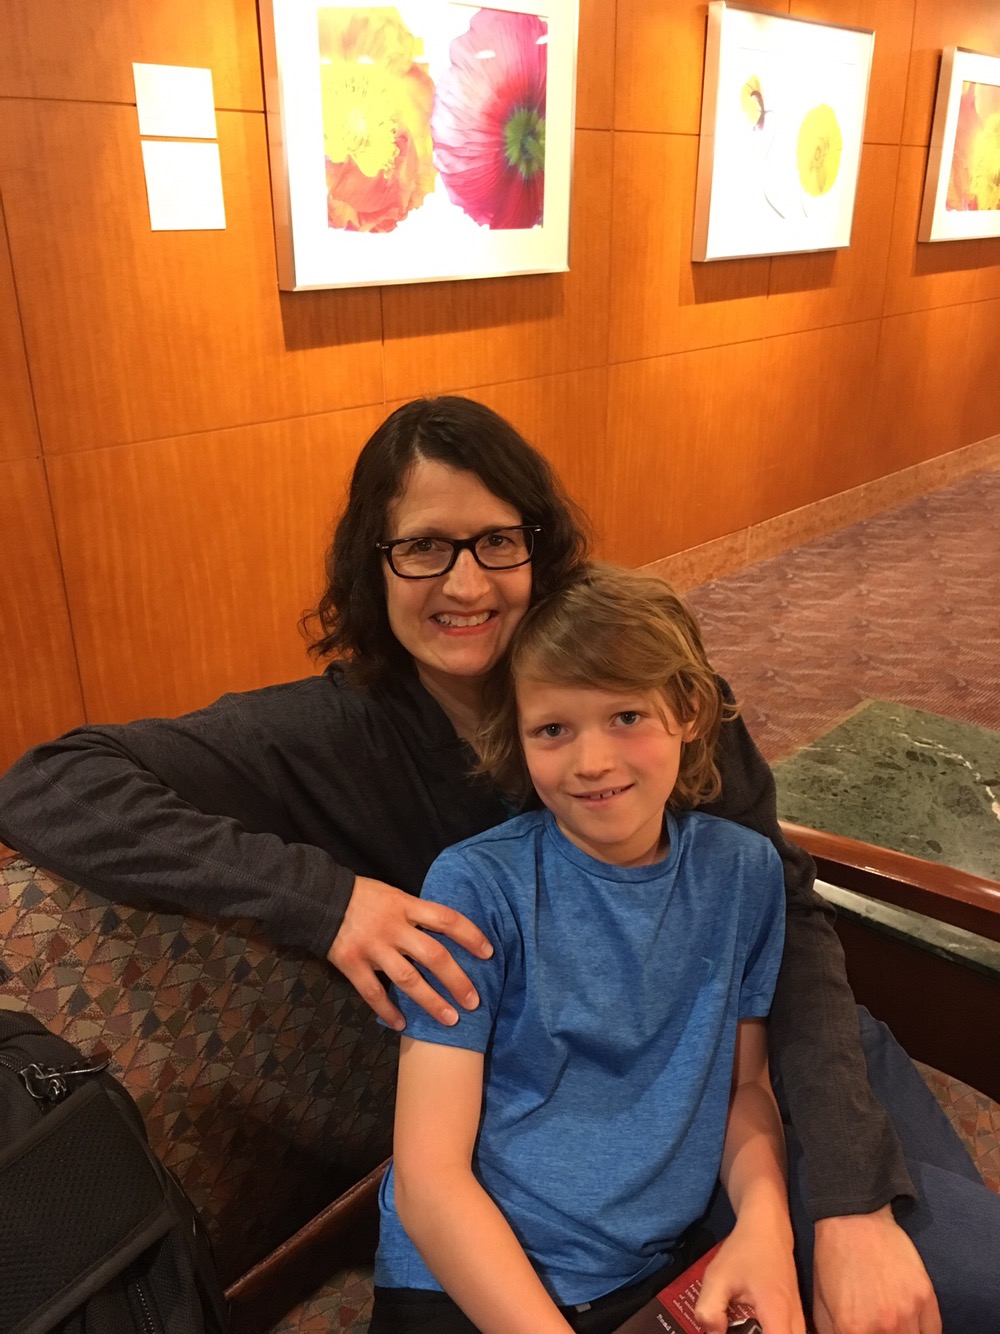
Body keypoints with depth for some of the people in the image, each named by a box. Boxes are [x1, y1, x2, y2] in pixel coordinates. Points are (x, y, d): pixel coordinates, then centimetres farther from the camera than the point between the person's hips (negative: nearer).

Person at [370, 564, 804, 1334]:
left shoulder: (743, 872, -2)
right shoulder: (477, 887, -14)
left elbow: (745, 1084, 9)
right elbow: (429, 1176, -14)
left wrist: (764, 1220, -9)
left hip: (657, 1270, 3)